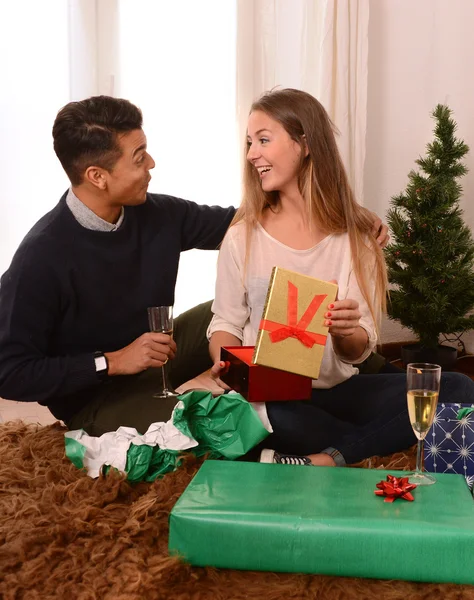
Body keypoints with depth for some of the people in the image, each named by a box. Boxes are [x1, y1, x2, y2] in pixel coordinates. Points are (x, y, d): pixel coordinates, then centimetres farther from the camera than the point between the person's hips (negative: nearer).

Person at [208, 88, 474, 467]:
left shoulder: (355, 238, 1)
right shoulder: (243, 237, 0)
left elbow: (358, 351, 1)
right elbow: (227, 323, 4)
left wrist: (346, 333, -22)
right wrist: (225, 362, -18)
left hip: (337, 391, 2)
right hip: (266, 393, -1)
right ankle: (384, 440, -16)